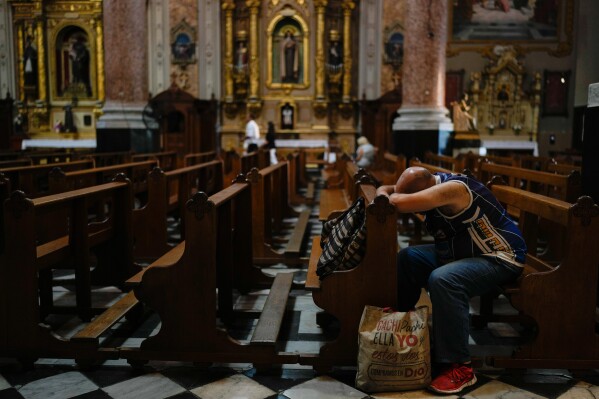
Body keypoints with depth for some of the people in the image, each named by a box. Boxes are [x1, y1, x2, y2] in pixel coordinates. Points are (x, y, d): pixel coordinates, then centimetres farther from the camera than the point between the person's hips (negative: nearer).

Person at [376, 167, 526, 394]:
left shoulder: (453, 188, -30)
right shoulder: (431, 187, -2)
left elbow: (399, 202, -41)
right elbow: (385, 191, 8)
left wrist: (394, 198, -18)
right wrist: (384, 194, -15)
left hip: (499, 258, -9)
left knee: (442, 280, -35)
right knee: (407, 259, 4)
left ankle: (460, 367, -26)